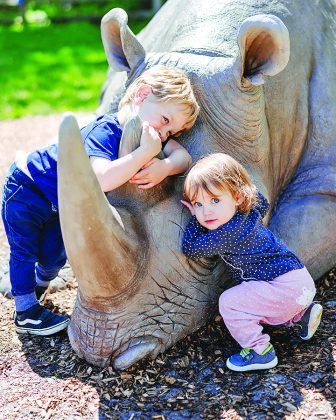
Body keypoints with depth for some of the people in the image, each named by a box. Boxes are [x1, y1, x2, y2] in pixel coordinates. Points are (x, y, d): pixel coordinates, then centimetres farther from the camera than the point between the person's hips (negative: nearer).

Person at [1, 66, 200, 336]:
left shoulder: (147, 134, -16)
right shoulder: (104, 132, -39)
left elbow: (184, 157, -23)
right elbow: (102, 180, -55)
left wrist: (164, 167, -44)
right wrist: (146, 152, -56)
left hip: (60, 203, 7)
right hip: (27, 188, -7)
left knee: (54, 255, 15)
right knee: (24, 251, 1)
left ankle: (38, 284, 45)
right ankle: (26, 312, 19)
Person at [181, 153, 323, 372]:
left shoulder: (229, 232, -25)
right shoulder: (248, 213, 3)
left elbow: (191, 248, -16)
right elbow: (262, 203, 29)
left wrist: (195, 219, -3)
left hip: (286, 287, -10)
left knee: (230, 302, -12)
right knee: (249, 302, 29)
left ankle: (260, 351, -4)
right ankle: (302, 313, 29)